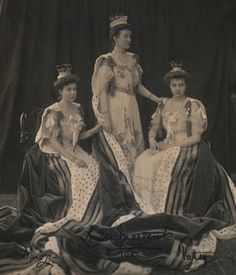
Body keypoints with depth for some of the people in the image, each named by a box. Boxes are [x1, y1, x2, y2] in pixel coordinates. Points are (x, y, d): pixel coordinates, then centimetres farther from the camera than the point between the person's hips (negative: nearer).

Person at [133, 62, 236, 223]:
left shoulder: (194, 106, -4)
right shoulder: (164, 105, 12)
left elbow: (196, 137, -10)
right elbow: (154, 128, 14)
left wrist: (170, 146, -17)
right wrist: (152, 140, -11)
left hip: (188, 149, -5)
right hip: (166, 147, 5)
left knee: (168, 167, -33)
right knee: (144, 162, -21)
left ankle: (169, 212, -21)